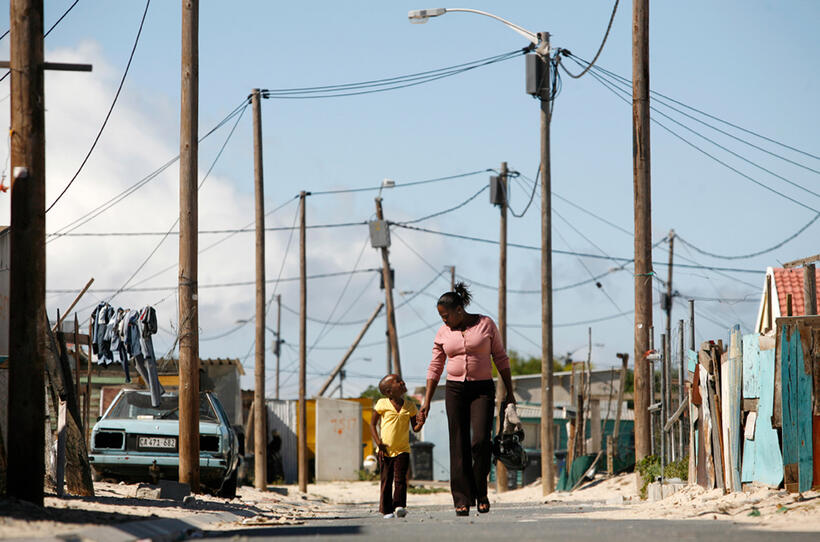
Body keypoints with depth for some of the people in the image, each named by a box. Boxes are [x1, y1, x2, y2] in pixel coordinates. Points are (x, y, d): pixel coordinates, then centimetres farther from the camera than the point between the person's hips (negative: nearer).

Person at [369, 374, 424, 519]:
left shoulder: (410, 406, 2)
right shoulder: (382, 404, -5)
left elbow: (415, 428, 6)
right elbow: (372, 424, 1)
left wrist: (420, 424, -18)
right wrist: (379, 443, -8)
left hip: (402, 450, 1)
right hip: (385, 451, -1)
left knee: (400, 479, -11)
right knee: (386, 480, 3)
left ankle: (399, 505, -6)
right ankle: (387, 510, 9)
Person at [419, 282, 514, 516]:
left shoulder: (486, 324, 0)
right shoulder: (443, 333, 6)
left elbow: (501, 358, 5)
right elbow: (434, 368, 10)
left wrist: (509, 392, 3)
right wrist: (426, 401, 5)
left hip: (483, 389, -2)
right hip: (455, 389, 2)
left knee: (480, 441, -15)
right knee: (459, 445, -3)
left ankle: (481, 493, 2)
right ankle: (462, 499, -1)